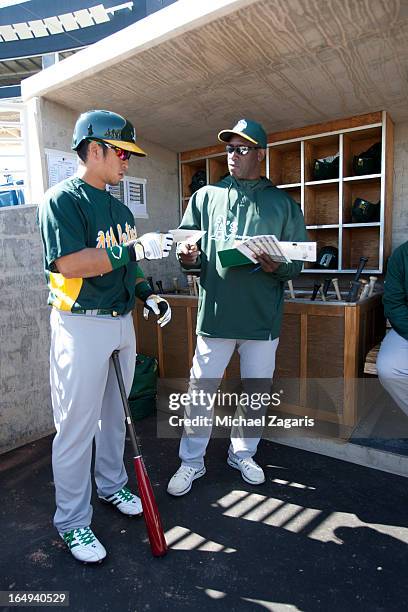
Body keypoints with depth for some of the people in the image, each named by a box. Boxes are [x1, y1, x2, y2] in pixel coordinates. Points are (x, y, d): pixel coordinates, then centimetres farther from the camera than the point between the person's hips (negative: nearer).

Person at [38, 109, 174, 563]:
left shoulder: (119, 207, 15)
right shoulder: (61, 200, -10)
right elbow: (69, 263, -23)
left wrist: (147, 294, 6)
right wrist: (137, 249, -26)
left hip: (122, 322, 8)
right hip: (81, 326, -8)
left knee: (115, 416, 19)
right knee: (76, 427, 2)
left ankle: (111, 485, 39)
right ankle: (71, 522, 20)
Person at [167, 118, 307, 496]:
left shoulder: (282, 204, 8)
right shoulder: (205, 197, 9)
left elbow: (298, 263, 5)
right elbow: (187, 246, 9)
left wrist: (277, 267, -17)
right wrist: (188, 257, -15)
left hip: (263, 316, 1)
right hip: (215, 312, 0)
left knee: (257, 390, 13)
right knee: (200, 390, 4)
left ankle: (242, 453, 36)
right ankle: (192, 460, 25)